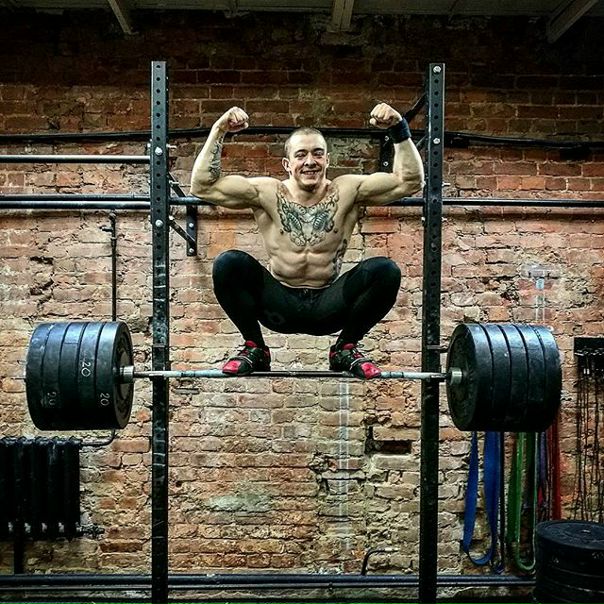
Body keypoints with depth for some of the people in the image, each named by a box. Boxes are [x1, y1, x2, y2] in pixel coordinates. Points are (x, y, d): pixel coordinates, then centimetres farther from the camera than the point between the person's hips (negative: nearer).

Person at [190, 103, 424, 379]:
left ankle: (346, 348, 2)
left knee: (386, 271, -23)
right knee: (228, 264, -25)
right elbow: (202, 186, -11)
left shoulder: (347, 191, -4)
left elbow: (410, 181, -7)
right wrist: (218, 131, -17)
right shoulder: (266, 193, -6)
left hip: (328, 306, 1)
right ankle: (255, 349, -1)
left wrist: (399, 130, -17)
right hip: (278, 305, 0)